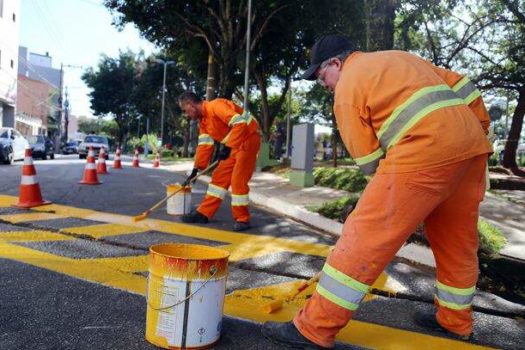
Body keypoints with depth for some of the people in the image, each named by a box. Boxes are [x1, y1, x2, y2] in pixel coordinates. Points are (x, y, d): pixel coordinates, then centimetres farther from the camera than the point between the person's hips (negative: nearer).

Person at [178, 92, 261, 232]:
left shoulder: (216, 105, -21)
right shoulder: (203, 120, 9)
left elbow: (240, 124, -31)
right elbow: (204, 145, 12)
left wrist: (227, 147, -34)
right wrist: (196, 169, 9)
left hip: (248, 140, -9)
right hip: (233, 145, 9)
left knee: (238, 180, -12)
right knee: (219, 176, 8)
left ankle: (242, 219, 1)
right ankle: (204, 213, 14)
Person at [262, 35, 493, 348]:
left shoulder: (347, 85, 4)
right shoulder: (402, 58, 28)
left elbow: (369, 160, 0)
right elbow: (463, 86, 23)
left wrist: (390, 185, 15)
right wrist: (480, 131, 25)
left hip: (426, 152, -9)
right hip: (472, 146, 9)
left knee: (366, 236, -7)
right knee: (457, 239, 20)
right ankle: (455, 320, 35)